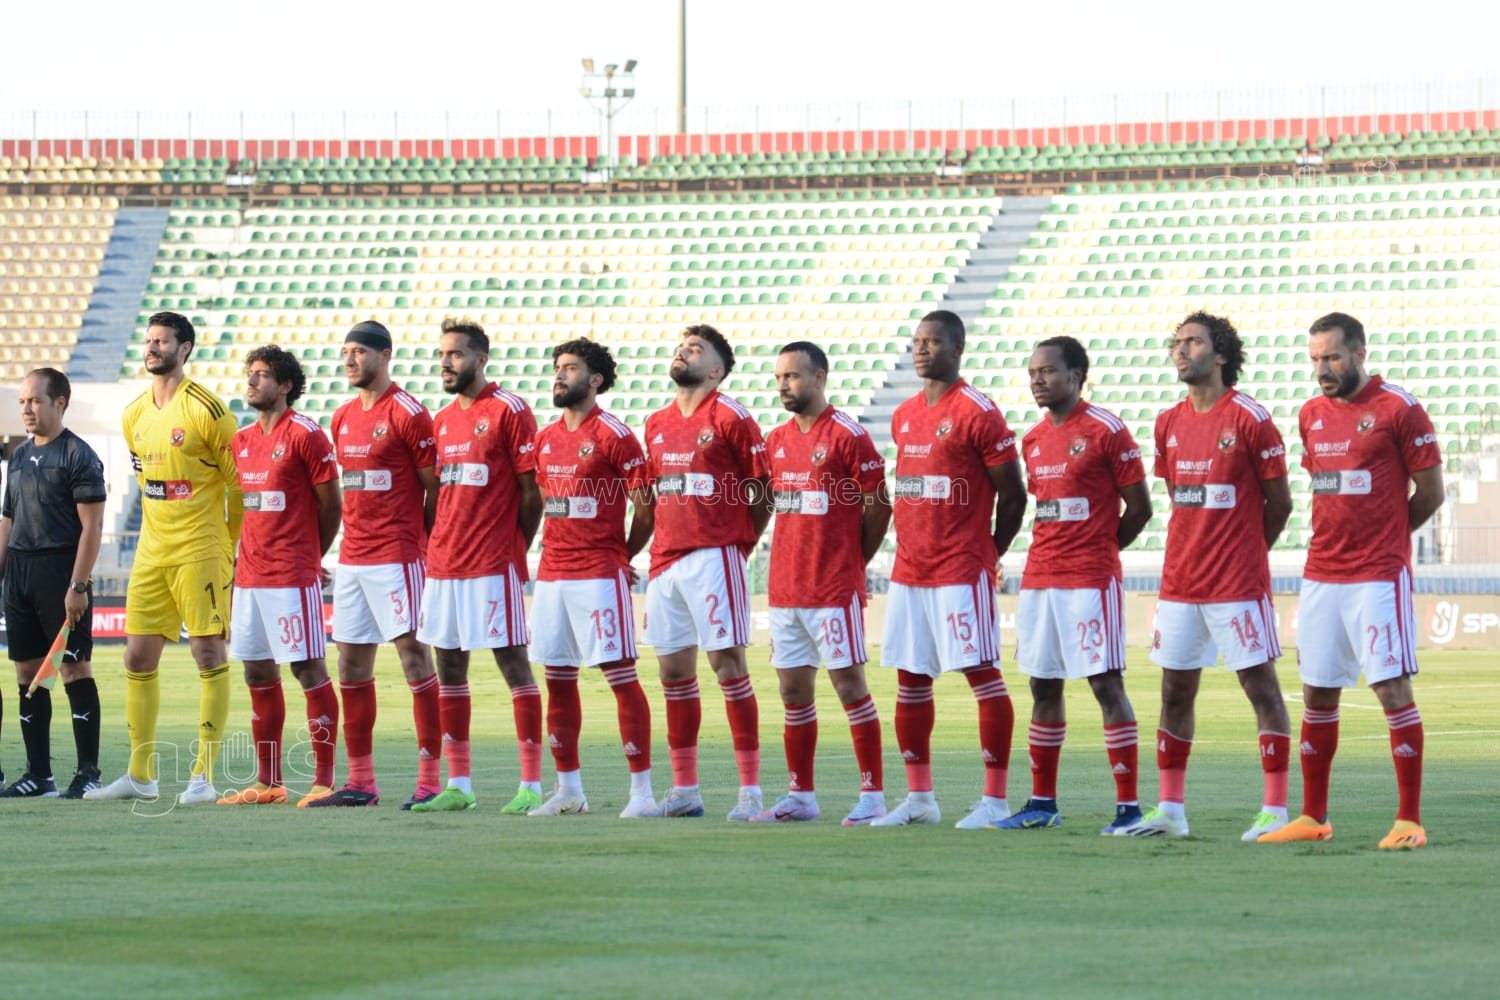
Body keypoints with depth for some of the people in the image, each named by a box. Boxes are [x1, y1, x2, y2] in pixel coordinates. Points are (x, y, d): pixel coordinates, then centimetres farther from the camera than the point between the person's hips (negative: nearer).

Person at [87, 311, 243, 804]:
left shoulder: (204, 408, -10)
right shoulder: (135, 415, 11)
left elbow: (240, 478, -6)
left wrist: (230, 544, -2)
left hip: (201, 553, -7)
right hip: (151, 554, 7)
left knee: (209, 653, -6)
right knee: (138, 657, 6)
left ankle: (204, 774, -4)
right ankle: (140, 774, 13)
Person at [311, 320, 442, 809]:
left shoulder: (407, 414, -9)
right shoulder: (343, 418, 14)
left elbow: (435, 488, -6)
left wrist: (423, 544, -3)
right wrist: (354, 536, 13)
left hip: (397, 558, -8)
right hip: (352, 560, 8)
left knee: (415, 659, -7)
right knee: (352, 668, 9)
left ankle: (430, 779, -7)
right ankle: (360, 782, 16)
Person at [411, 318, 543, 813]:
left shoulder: (509, 411, -6)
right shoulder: (443, 420, 16)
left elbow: (532, 490, -7)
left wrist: (514, 547, -6)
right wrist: (438, 546, 10)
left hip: (494, 565, -8)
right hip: (443, 563, 8)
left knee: (513, 663, -5)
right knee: (448, 667, 9)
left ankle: (532, 786, -5)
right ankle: (457, 785, 15)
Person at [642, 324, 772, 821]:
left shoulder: (731, 419, -5)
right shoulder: (657, 424, 15)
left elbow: (764, 493, -3)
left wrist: (740, 543, -2)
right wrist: (666, 544, 13)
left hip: (714, 557, -7)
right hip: (666, 559, 7)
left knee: (728, 663, -9)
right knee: (674, 671, 8)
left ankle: (750, 791, -7)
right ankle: (684, 789, 15)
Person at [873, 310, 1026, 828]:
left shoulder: (978, 413, -9)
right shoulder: (905, 416, 14)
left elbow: (1012, 495, -6)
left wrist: (989, 553, 0)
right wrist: (910, 545, 13)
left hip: (962, 571, -8)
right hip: (909, 569, 8)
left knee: (981, 673, -5)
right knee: (910, 678, 9)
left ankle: (995, 799, -4)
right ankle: (919, 797, 17)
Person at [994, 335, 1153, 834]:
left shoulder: (1106, 431, -8)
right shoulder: (1034, 438, 13)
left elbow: (1139, 507, -4)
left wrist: (1098, 550, 2)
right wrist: (1056, 554, 8)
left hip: (1091, 582, -7)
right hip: (1038, 580, 7)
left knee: (1106, 684, -7)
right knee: (1043, 688, 11)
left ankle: (1128, 806, -6)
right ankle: (1042, 804, 19)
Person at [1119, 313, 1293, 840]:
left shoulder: (1249, 419, -8)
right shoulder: (1169, 423, 10)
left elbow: (1279, 504, -2)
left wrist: (1242, 556, 7)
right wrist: (1196, 554, 11)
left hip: (1238, 585, -6)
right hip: (1178, 584, 6)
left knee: (1261, 686, -3)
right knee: (1175, 692, 8)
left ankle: (1275, 810, -1)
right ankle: (1170, 810, 14)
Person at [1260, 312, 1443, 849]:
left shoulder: (1399, 409, -7)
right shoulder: (1311, 415, 11)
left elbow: (1429, 492, -2)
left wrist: (1384, 536, 8)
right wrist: (1341, 537, 11)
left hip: (1379, 577, -6)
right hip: (1321, 576, 6)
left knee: (1392, 687, -8)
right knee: (1317, 694, 8)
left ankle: (1410, 820, -4)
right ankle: (1313, 817, 16)